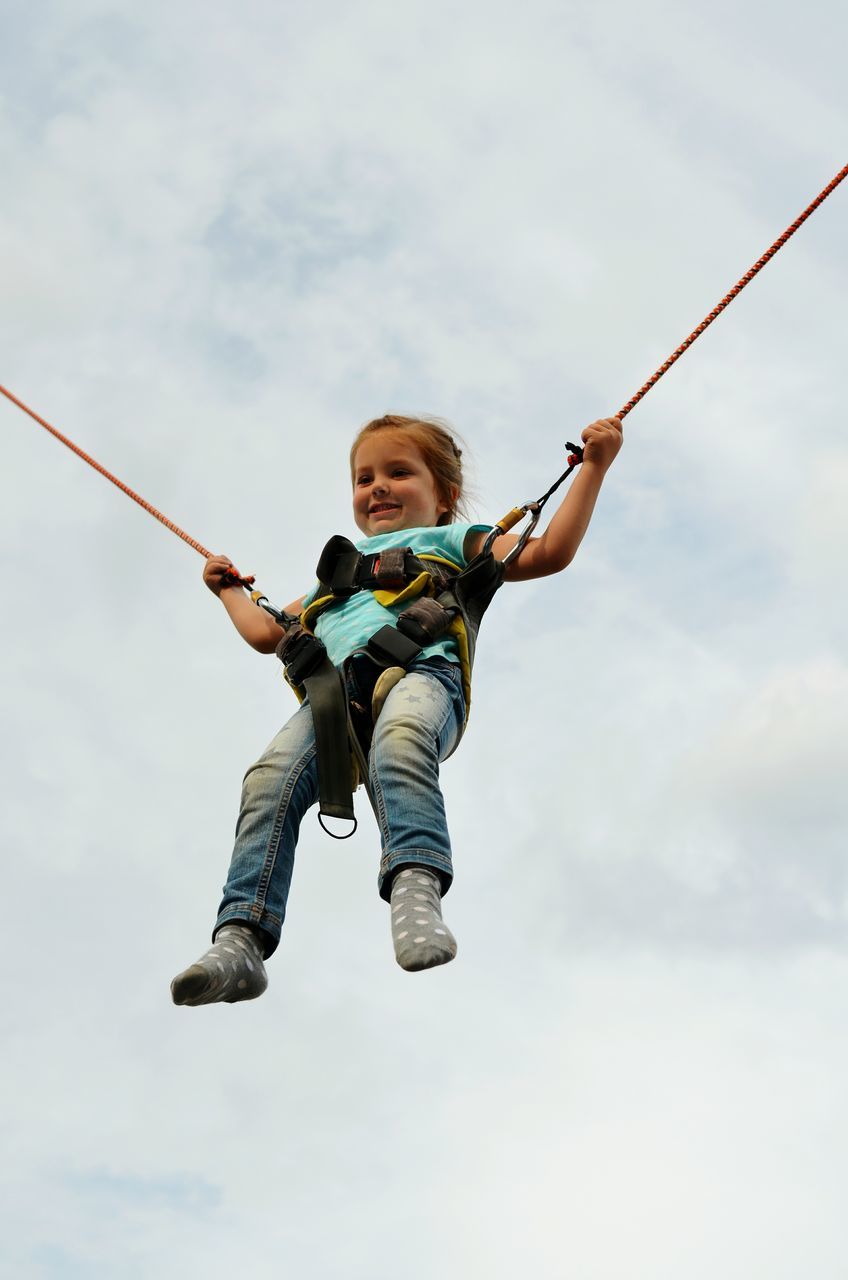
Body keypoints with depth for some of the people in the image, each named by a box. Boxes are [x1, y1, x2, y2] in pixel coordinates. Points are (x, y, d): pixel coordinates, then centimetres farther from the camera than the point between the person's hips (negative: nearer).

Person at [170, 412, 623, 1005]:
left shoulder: (453, 541, 34)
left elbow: (549, 553, 20)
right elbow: (268, 632, 54)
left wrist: (594, 466, 18)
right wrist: (231, 590, 64)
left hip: (420, 670, -3)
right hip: (334, 688, 4)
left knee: (399, 739, -42)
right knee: (271, 778, -28)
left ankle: (417, 887, -58)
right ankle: (239, 941, -37)